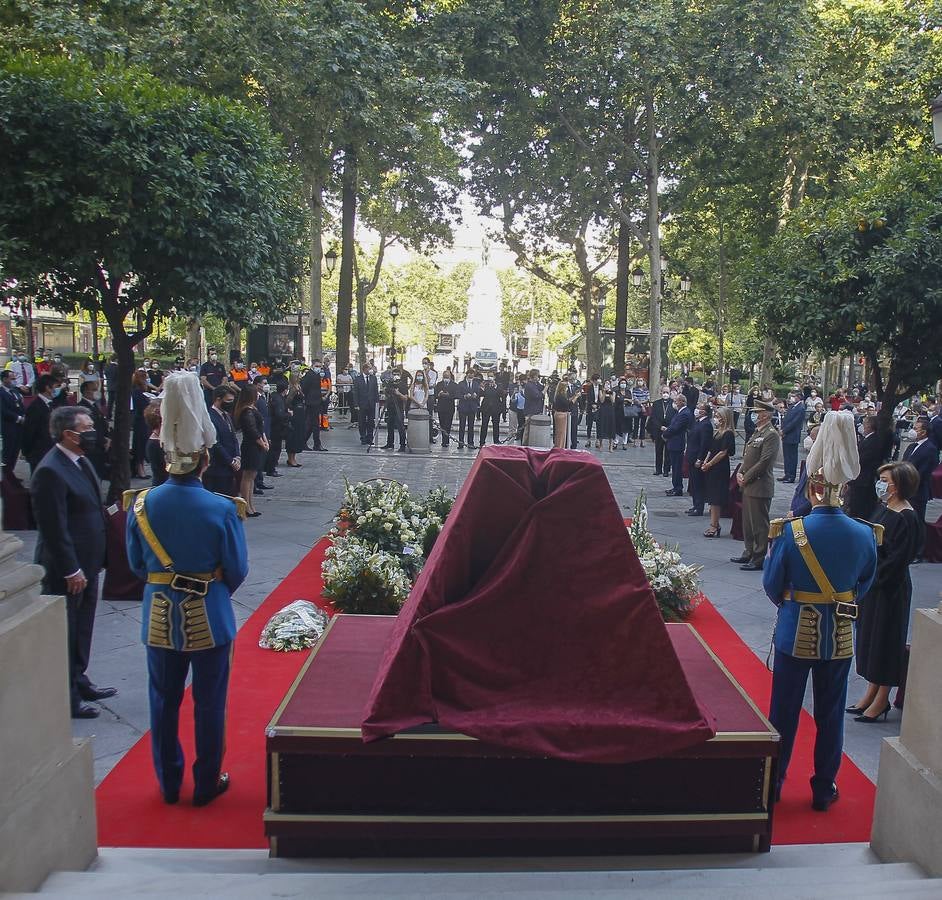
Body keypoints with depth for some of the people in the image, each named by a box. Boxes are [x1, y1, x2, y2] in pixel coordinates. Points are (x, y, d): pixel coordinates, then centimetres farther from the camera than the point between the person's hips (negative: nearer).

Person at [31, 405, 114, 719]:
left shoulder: (79, 461, 8)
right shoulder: (50, 471, -22)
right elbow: (54, 528, -22)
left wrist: (91, 563, 16)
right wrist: (71, 571, -20)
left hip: (87, 564, 9)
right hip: (66, 570, -9)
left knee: (82, 629, 22)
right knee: (65, 633, 4)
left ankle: (79, 682, 37)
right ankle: (66, 697, 17)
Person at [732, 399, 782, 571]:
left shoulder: (771, 435, -13)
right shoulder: (756, 433, 17)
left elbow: (764, 462, -19)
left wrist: (746, 478, -14)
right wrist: (740, 473, 5)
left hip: (760, 487, -10)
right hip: (748, 486, 10)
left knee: (759, 524, -4)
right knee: (748, 522, 17)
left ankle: (758, 560, 2)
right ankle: (749, 553, 28)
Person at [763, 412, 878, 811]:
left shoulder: (791, 531, -19)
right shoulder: (864, 534, -11)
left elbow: (772, 584, -9)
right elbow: (865, 584, 5)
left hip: (796, 631, -2)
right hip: (841, 636, 2)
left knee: (784, 710, 12)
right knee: (830, 714, 15)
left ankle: (773, 782, 25)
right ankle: (824, 789, 27)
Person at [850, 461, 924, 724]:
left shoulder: (907, 519, -20)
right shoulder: (886, 510, 6)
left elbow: (897, 559, -21)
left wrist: (871, 580, -16)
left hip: (890, 590, -9)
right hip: (872, 584, 9)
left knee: (884, 640, 4)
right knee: (869, 637, 16)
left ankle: (881, 701, 18)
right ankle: (871, 693, 30)